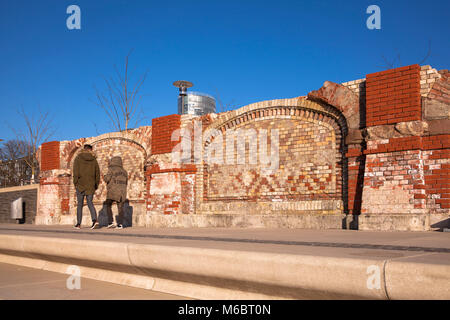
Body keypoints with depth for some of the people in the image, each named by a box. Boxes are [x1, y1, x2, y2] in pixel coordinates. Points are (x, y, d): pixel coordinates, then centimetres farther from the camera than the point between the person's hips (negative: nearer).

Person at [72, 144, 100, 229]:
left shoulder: (78, 158, 0)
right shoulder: (94, 160, 6)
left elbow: (76, 172, -8)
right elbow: (97, 173, 5)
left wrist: (75, 183, -1)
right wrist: (96, 185, 12)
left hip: (80, 184, -2)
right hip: (91, 185, 2)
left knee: (80, 204, 8)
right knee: (90, 203, 8)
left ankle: (78, 224, 11)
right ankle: (95, 221, -12)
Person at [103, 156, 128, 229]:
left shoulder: (112, 169, -3)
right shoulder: (124, 171, 12)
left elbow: (107, 179, -10)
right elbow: (126, 182, 14)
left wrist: (104, 177, 11)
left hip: (112, 191, -4)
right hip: (122, 192, 4)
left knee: (108, 206, 11)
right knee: (120, 207, 4)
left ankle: (110, 222, 0)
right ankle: (120, 224, -6)